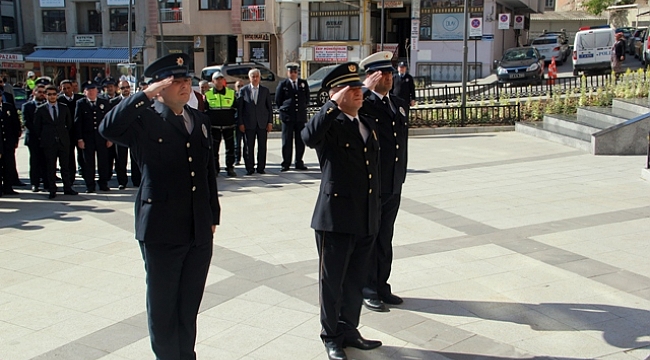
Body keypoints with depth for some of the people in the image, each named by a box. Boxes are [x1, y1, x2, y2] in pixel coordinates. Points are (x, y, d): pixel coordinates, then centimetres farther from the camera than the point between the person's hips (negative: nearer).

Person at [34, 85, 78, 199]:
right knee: (50, 167, 1)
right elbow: (37, 126, 6)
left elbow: (69, 124, 16)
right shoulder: (40, 109, 3)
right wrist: (41, 139, 4)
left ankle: (67, 188, 12)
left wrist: (65, 135, 12)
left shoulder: (64, 108, 8)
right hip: (49, 143, -2)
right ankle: (52, 190, 7)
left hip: (63, 141, 2)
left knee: (65, 166, 5)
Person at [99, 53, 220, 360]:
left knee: (189, 308, 17)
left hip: (200, 232, 5)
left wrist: (213, 216, 15)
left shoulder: (199, 120, 11)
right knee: (163, 308, 8)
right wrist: (145, 95, -26)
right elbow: (108, 129, -28)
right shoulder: (146, 121, -7)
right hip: (162, 232, -5)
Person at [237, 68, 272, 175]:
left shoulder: (265, 90, 9)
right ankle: (249, 168, 8)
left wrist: (270, 122, 2)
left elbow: (269, 107, 9)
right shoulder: (243, 90, 5)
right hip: (248, 123, -1)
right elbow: (239, 108, 3)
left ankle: (261, 167, 12)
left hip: (262, 123, 1)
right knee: (249, 147, 0)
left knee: (262, 146, 3)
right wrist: (240, 123, -3)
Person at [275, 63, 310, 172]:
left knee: (300, 141, 5)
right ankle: (286, 164, 7)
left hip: (301, 116, 2)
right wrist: (283, 109, 7)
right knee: (287, 141, 1)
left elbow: (307, 98, 18)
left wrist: (303, 108, 13)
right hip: (287, 116, -2)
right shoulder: (283, 84, 2)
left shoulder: (304, 83, 9)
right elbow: (278, 100, 8)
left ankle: (299, 163, 14)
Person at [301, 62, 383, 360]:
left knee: (355, 281, 18)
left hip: (367, 220, 7)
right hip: (336, 220, -7)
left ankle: (349, 330, 34)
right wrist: (334, 105, -27)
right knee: (332, 281, 8)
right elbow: (309, 137, -35)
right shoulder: (329, 125, -10)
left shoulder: (368, 124, 13)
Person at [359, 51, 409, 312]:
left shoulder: (400, 104, 12)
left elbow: (402, 141, 15)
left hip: (393, 185, 7)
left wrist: (401, 176, 11)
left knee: (385, 239, 17)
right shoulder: (363, 104, -10)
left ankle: (381, 286, 29)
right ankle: (367, 291, 20)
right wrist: (367, 88, -24)